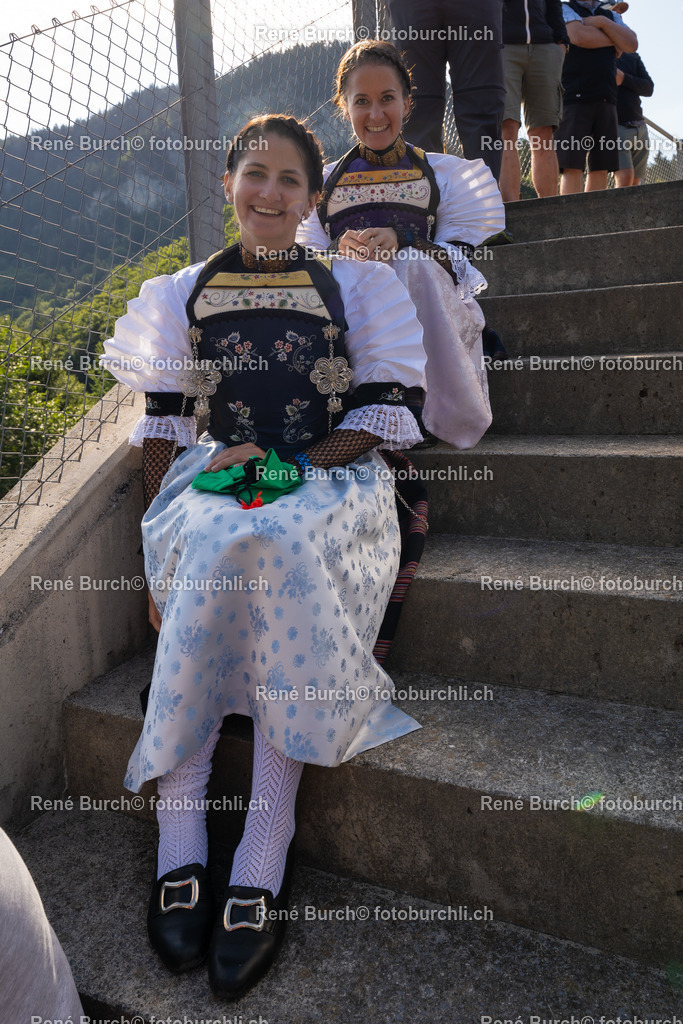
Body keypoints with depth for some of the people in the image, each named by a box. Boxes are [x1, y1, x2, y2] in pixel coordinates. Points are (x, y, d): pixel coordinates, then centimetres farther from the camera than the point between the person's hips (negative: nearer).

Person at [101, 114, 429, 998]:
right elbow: (160, 428, 10)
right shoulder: (183, 294, 16)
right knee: (210, 553, -34)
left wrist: (286, 460, -10)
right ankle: (178, 857, -26)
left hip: (329, 481, -1)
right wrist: (157, 541, -3)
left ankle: (258, 875, -31)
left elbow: (381, 421, 4)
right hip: (216, 484, 2)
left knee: (278, 545, -35)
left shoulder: (355, 288, 12)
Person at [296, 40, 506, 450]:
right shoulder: (323, 182, 21)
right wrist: (340, 253, -14)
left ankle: (447, 414, -30)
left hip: (433, 309, 0)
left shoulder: (445, 172, 19)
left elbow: (460, 257, 5)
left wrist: (401, 244, -15)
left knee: (414, 265, -35)